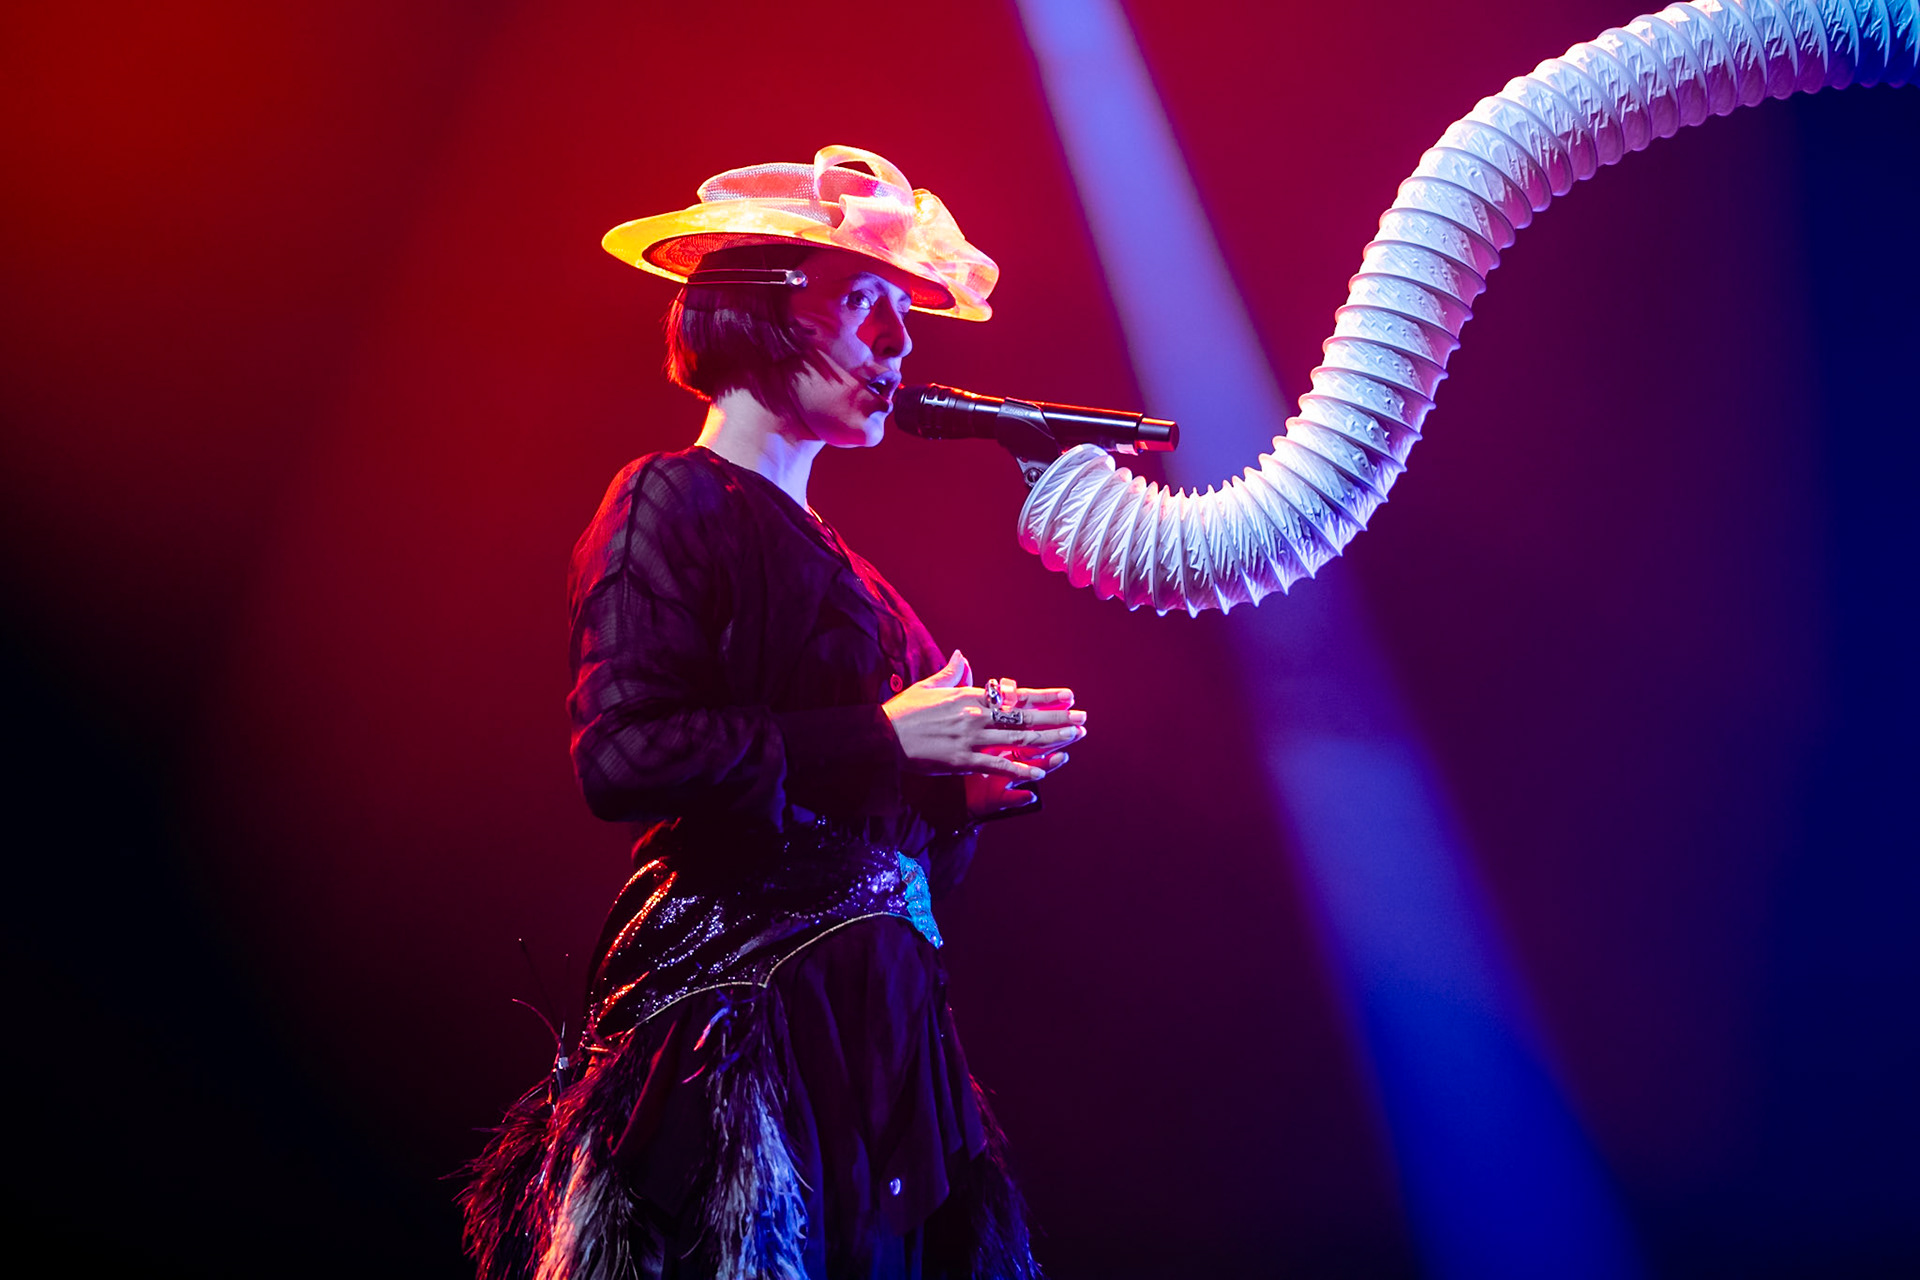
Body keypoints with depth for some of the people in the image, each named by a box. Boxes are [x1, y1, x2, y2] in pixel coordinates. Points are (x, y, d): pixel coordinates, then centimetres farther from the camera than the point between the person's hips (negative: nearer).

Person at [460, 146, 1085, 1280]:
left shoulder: (829, 557, 20)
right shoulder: (674, 503, -3)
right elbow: (622, 753, -18)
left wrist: (973, 779, 2)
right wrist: (882, 738, -15)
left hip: (873, 1013, 8)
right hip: (738, 1005, -7)